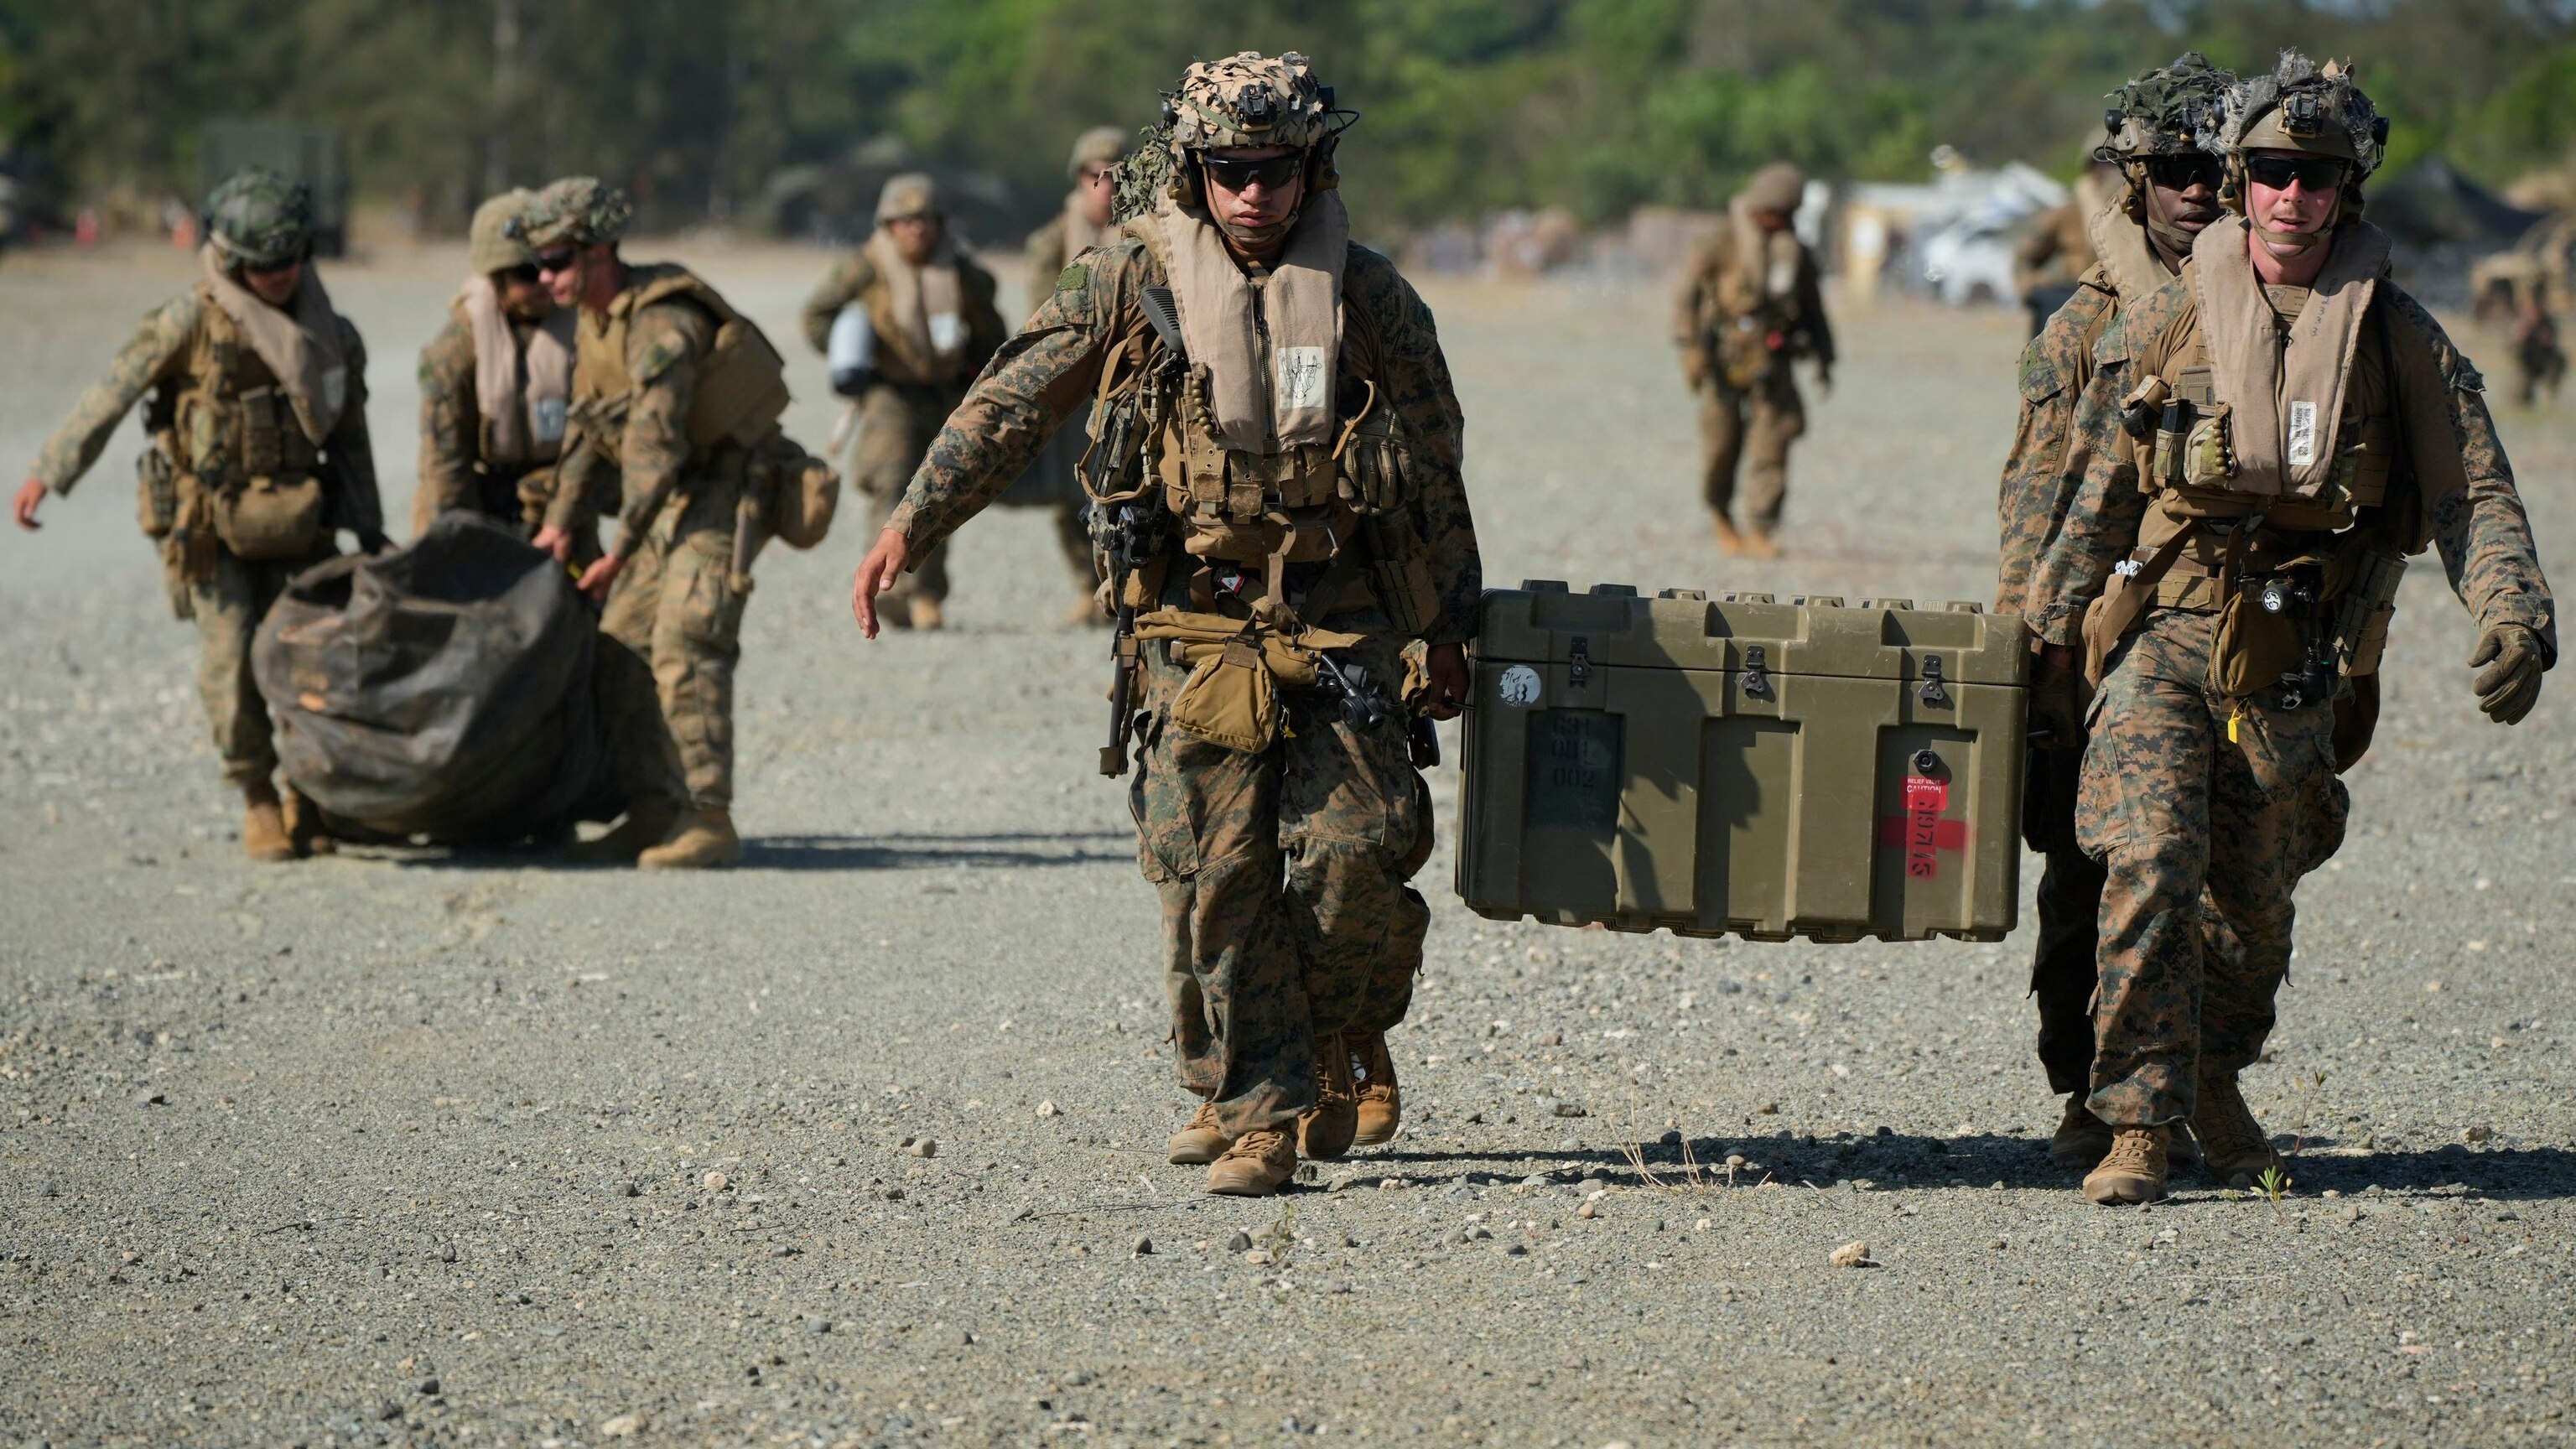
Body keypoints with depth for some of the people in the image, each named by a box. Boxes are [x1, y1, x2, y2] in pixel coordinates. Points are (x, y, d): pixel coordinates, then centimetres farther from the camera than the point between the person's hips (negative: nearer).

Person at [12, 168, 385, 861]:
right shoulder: (190, 323, -10)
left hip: (294, 524, 3)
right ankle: (258, 802, 7)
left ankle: (310, 802, 13)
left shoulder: (326, 334, 5)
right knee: (233, 661, -8)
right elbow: (111, 396, -8)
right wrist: (49, 473, -13)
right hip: (208, 528, -3)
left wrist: (371, 536, 13)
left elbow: (347, 436, 13)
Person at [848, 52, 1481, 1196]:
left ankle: (1327, 1055, 16)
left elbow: (1433, 469, 11)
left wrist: (1449, 626, 12)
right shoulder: (1133, 283, 0)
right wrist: (910, 526, -6)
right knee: (1217, 877, -5)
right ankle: (1251, 1108, 5)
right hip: (1192, 620, 0)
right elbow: (1009, 406, 2)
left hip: (1340, 619, 0)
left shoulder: (1368, 297, 3)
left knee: (1350, 853, -9)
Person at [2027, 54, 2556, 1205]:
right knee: (2149, 873, -16)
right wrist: (2057, 615, 16)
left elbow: (2472, 495, 0)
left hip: (2291, 664, 1)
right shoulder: (2168, 320, 2)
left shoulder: (2397, 341, 1)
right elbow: (2103, 489, 12)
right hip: (2162, 638, -1)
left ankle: (2217, 1082, 37)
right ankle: (2138, 1126, -13)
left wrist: (2515, 618, -14)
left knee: (2256, 896, 11)